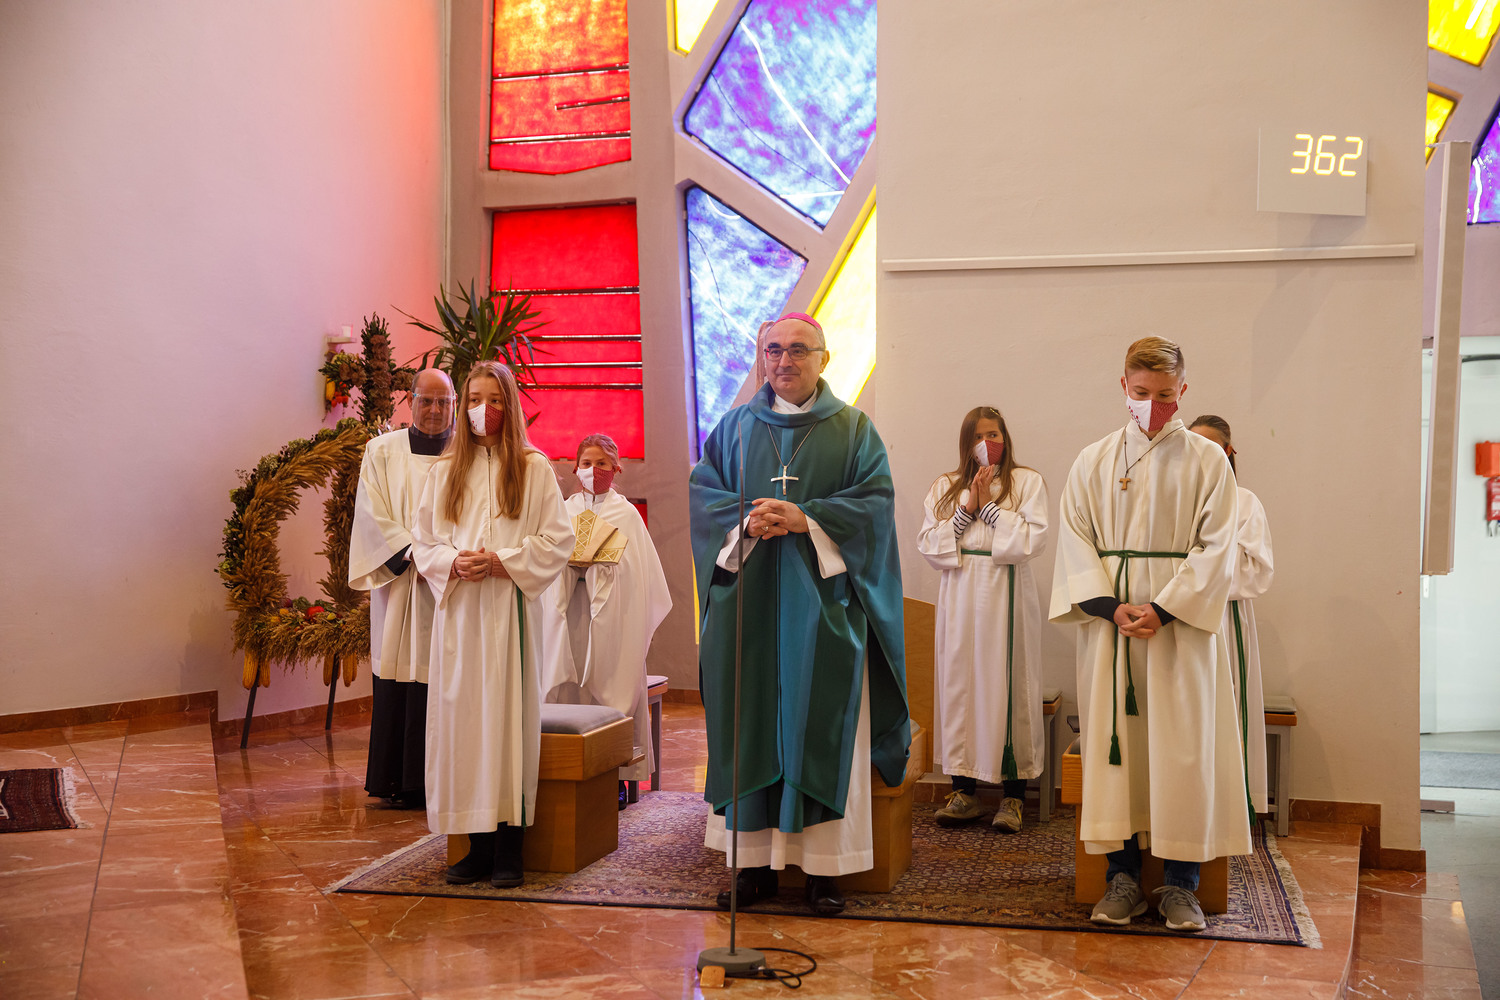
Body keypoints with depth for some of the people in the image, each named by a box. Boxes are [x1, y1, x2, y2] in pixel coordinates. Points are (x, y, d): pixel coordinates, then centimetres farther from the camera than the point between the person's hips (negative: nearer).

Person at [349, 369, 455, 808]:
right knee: (398, 682, 0)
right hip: (400, 582, 0)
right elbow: (372, 513, 0)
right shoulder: (382, 451, 9)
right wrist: (414, 556, -11)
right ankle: (399, 781, 8)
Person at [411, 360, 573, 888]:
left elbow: (558, 539, 0)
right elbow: (423, 541, 13)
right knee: (461, 716, 0)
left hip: (509, 607, -3)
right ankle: (478, 845, 7)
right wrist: (454, 563, -7)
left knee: (506, 714, -7)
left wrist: (503, 562, -12)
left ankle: (509, 846, -2)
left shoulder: (533, 467, 5)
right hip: (457, 608, 3)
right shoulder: (445, 469, 14)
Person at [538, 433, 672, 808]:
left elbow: (637, 568, 0)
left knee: (612, 691, -7)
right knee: (569, 689, -5)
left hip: (612, 613, -2)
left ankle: (617, 775, -3)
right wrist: (569, 560, -9)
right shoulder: (564, 511, 13)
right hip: (570, 613, 2)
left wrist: (597, 562, -14)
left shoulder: (626, 514, 5)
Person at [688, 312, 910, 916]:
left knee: (821, 730, -2)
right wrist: (745, 521, -12)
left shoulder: (853, 429, 7)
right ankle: (757, 861, 8)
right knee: (751, 726, 1)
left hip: (822, 603, -2)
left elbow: (875, 499, -2)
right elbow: (701, 488, 7)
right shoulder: (736, 426, 13)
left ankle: (825, 867, 4)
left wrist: (807, 519, -16)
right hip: (749, 600, 2)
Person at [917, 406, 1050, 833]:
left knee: (1009, 689, -4)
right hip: (960, 599, 3)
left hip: (1007, 598, -3)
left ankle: (1013, 795, 2)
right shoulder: (945, 487, 15)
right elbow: (928, 544, 4)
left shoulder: (1027, 482, 6)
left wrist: (988, 506, -6)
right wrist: (967, 508, -4)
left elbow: (1031, 540, -7)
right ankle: (964, 790, 9)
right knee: (959, 685, 2)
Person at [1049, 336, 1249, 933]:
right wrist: (1112, 607, -10)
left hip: (1180, 622, -1)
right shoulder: (1094, 462, 8)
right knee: (1115, 743, 1)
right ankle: (1123, 879, 9)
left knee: (1184, 748, -2)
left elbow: (1215, 548, -3)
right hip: (1109, 621, 2)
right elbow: (1075, 541, 4)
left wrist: (1163, 608, -14)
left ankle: (1180, 884, 7)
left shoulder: (1207, 461, 3)